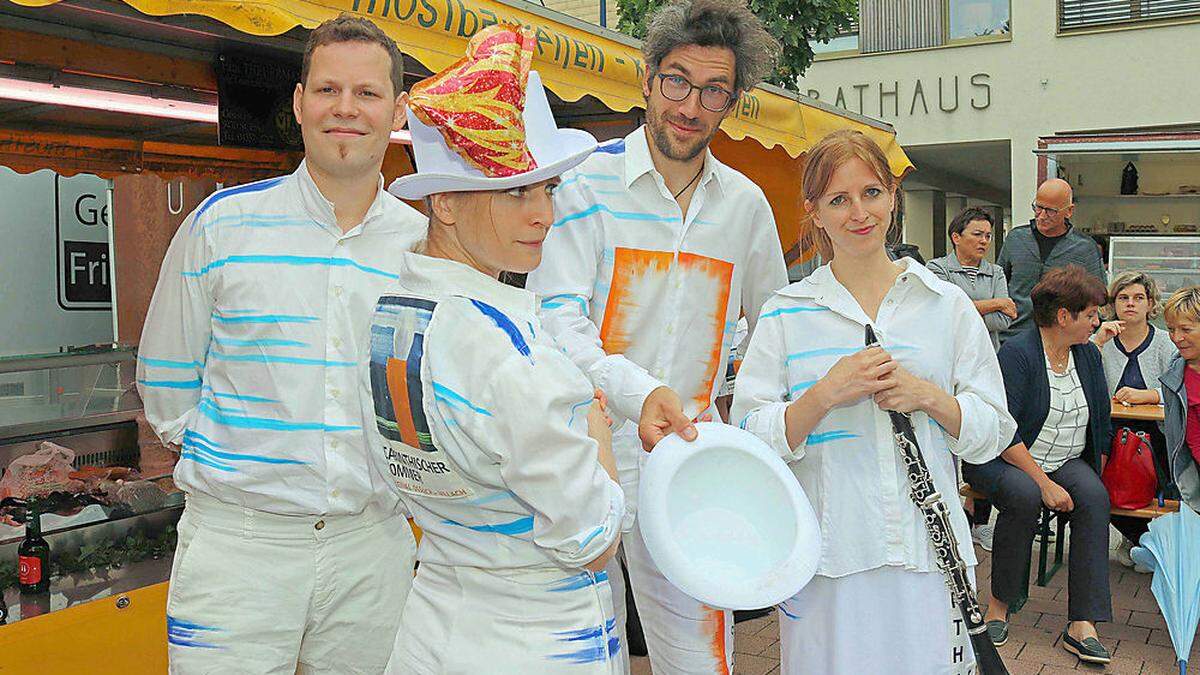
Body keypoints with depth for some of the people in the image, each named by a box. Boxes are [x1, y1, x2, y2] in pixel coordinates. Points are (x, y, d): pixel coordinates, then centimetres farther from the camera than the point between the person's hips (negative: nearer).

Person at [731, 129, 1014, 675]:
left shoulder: (947, 304, 6)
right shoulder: (787, 313, 1)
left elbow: (992, 433, 7)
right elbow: (749, 442, -3)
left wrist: (930, 397, -11)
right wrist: (825, 395, -17)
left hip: (928, 547, 2)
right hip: (826, 557, -1)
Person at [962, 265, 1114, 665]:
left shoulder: (1088, 355, 9)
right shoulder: (1017, 354, -14)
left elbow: (1101, 422, 15)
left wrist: (1094, 473, 2)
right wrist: (1044, 483, -25)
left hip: (1066, 463, 6)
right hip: (1003, 461, -5)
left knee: (1094, 496, -26)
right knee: (1024, 496, -36)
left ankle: (1082, 624, -27)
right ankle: (999, 604, -17)